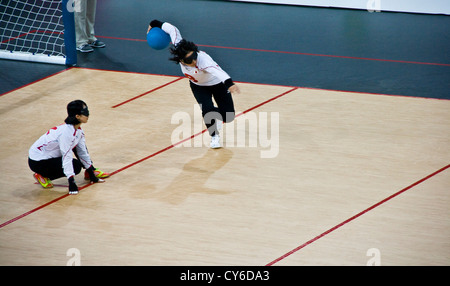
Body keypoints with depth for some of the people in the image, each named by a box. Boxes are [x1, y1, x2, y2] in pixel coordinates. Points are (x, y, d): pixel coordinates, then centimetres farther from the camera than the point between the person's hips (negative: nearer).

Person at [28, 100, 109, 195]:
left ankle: (90, 173, 18)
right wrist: (72, 183, -31)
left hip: (52, 155, 9)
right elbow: (67, 157, -30)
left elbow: (83, 152, 7)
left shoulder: (78, 130, -2)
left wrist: (91, 173, 7)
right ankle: (42, 176, -6)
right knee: (76, 166, -17)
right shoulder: (66, 132, -30)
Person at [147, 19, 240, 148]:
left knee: (228, 117, -4)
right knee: (207, 109, -21)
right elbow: (172, 30, -18)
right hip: (198, 86, 3)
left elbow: (216, 70, -67)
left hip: (216, 83, -3)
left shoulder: (203, 59, -47)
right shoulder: (179, 50, -33)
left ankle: (216, 115, 35)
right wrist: (156, 24, -1)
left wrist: (229, 83, -86)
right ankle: (214, 136, 8)